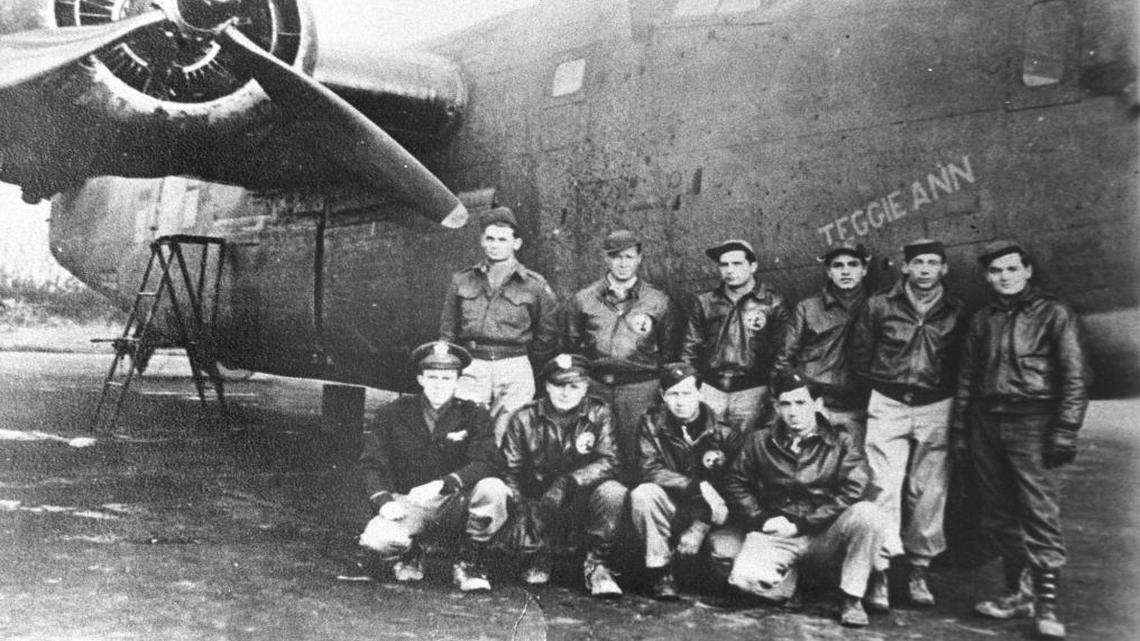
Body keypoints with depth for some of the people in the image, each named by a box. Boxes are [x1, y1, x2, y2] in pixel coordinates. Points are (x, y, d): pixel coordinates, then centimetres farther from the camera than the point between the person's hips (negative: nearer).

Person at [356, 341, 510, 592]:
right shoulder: (393, 414, 3)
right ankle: (409, 555, 9)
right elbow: (370, 464, 1)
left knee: (493, 489, -30)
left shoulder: (474, 416, 0)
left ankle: (469, 564, -6)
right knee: (376, 538, -31)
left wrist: (443, 484, -30)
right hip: (409, 503, 0)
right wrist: (384, 500, -18)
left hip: (457, 503, 0)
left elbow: (484, 463, -14)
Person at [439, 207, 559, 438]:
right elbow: (448, 330, 14)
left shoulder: (534, 286, 4)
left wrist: (530, 370, 8)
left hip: (515, 368, -1)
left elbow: (547, 336, 10)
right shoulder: (462, 281, 11)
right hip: (471, 367, 1)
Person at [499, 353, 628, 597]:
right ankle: (538, 559, 11)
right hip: (537, 504, 0)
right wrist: (521, 511, -20)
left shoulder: (598, 414, -2)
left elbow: (608, 462, -13)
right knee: (518, 538, -29)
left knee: (613, 492, -31)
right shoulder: (524, 419, -1)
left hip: (582, 502, 0)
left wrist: (569, 481, -29)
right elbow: (510, 472, -4)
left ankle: (597, 565, -10)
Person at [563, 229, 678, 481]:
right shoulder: (583, 299, 8)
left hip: (641, 388, -1)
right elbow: (571, 345, 16)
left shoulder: (658, 302, 5)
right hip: (595, 387, 2)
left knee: (636, 458, -1)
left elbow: (669, 351, 11)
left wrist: (663, 388, 6)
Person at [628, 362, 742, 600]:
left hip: (710, 516, 0)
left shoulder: (723, 429, -4)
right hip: (671, 509, 0)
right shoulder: (652, 424, -2)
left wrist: (699, 528, -18)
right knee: (643, 495, -31)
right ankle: (661, 574, -17)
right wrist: (700, 487, -27)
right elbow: (651, 470, -14)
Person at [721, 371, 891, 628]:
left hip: (826, 534, -1)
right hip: (776, 535, 1)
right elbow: (735, 483, 11)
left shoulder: (841, 442, 2)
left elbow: (852, 493, -9)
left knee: (868, 514, -31)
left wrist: (800, 524, -13)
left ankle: (853, 597, -14)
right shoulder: (760, 441, 8)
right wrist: (760, 519, -6)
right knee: (746, 578, -30)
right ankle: (789, 576, 6)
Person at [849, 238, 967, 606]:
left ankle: (918, 571, 15)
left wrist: (947, 393, 3)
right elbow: (860, 352, 8)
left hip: (936, 409, 1)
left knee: (929, 493, 3)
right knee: (884, 487, -7)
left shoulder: (957, 312, 4)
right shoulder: (880, 306, 1)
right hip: (888, 405, -1)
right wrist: (879, 385, 6)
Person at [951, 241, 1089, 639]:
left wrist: (1065, 431, -12)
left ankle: (1047, 603, -5)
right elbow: (967, 377, 18)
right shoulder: (982, 319, 15)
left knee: (1039, 510, -9)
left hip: (1031, 421, -5)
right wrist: (960, 428, 13)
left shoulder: (1054, 314, 0)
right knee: (998, 513, 8)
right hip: (987, 422, 5)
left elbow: (1075, 377, -5)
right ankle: (1015, 592, 19)